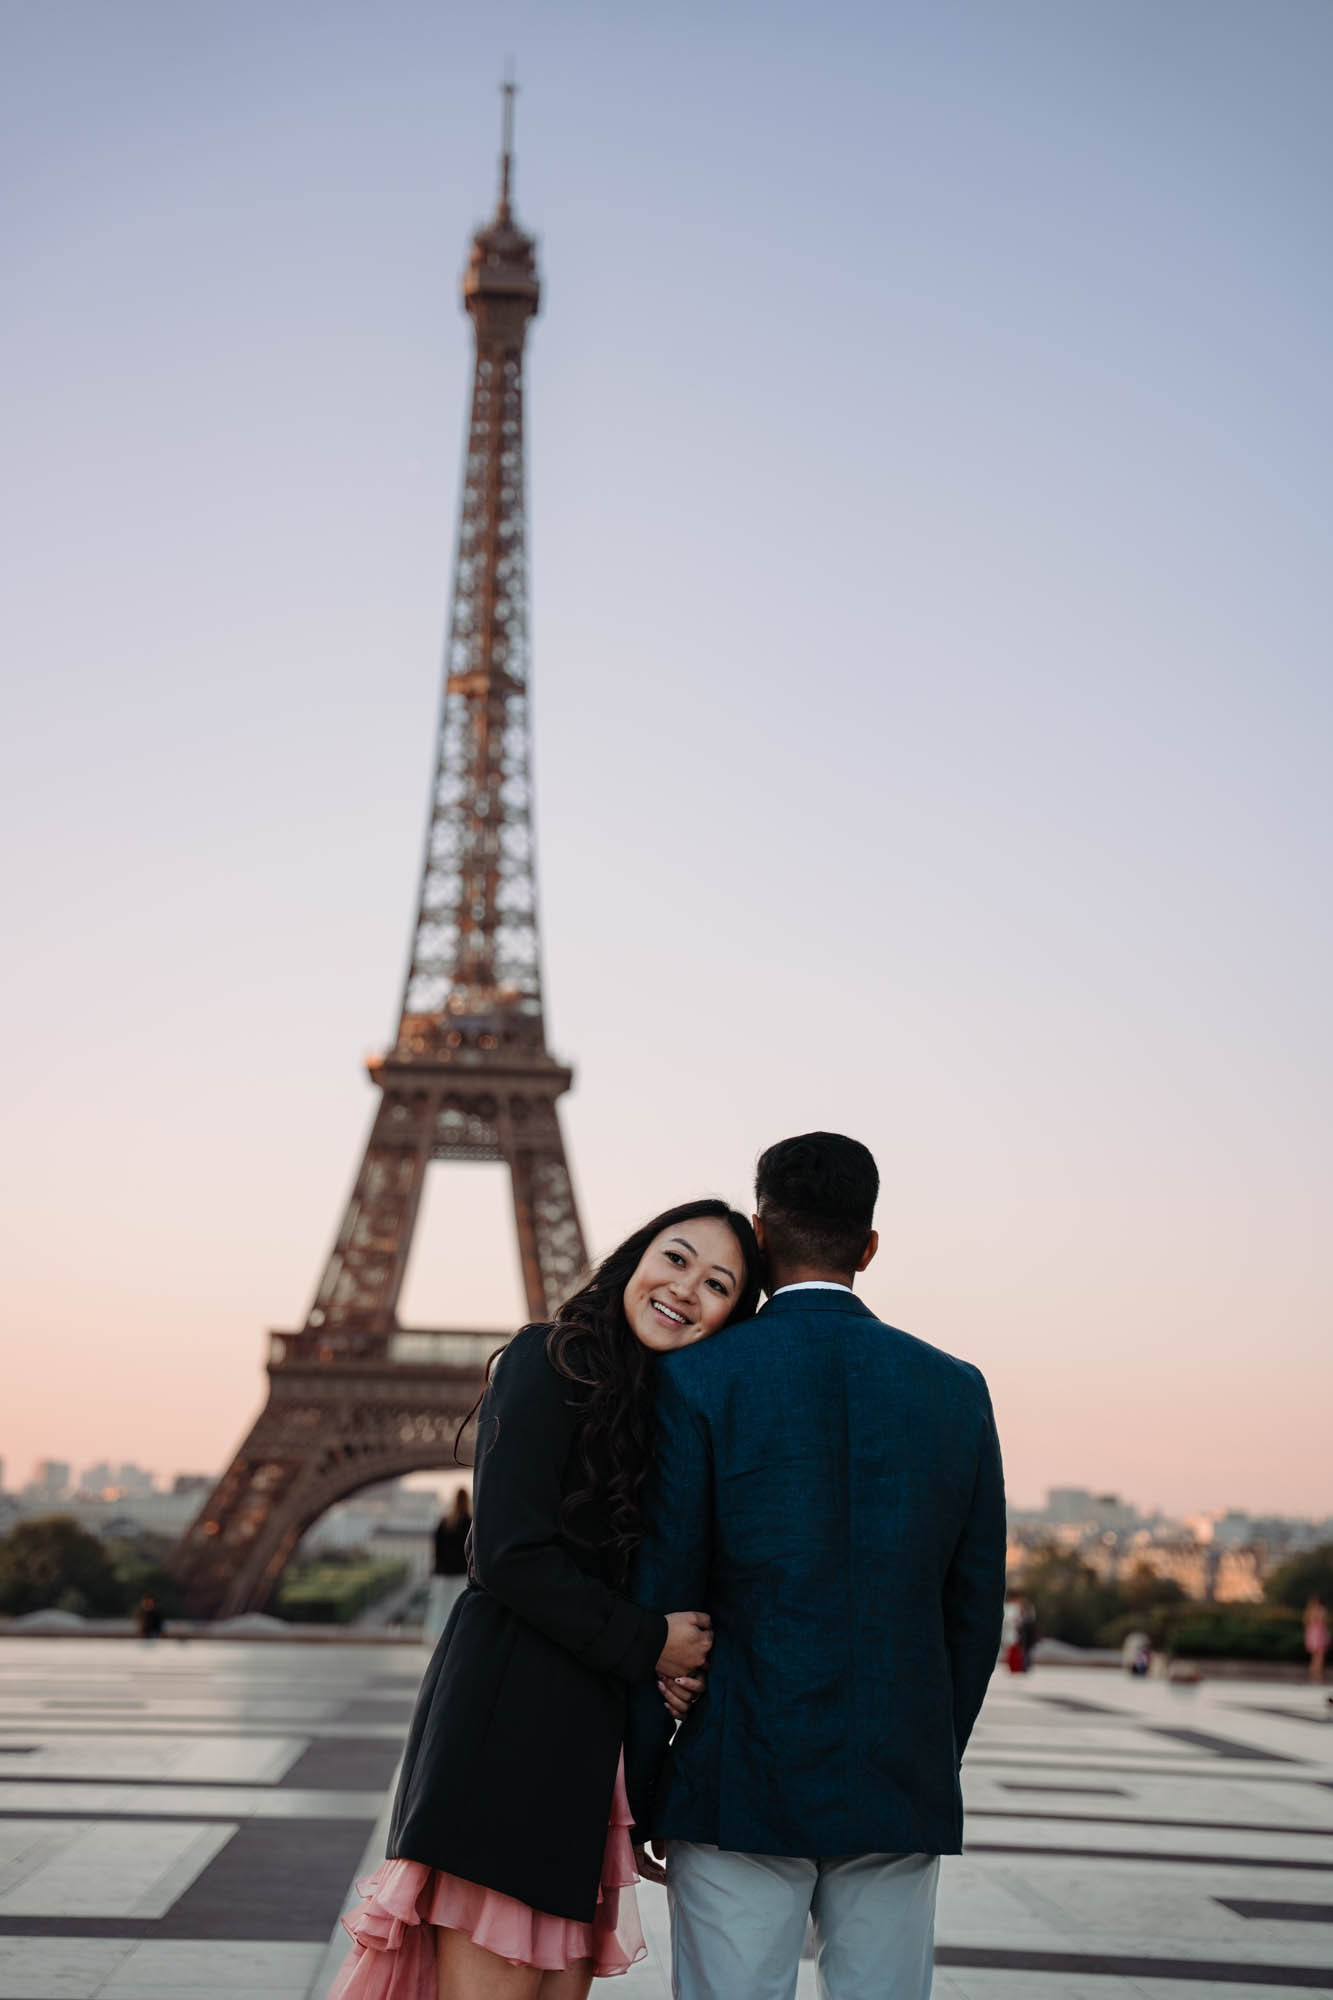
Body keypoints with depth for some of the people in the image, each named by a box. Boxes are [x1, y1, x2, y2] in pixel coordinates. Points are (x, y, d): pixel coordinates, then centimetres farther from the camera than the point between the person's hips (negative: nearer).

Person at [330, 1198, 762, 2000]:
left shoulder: (669, 1409, 18)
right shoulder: (550, 1361, -6)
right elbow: (510, 1556, -13)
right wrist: (644, 1645, -7)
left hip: (591, 1737, 8)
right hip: (508, 1716, -8)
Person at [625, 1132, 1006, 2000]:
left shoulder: (700, 1379, -6)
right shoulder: (955, 1390, 4)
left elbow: (662, 1595, -7)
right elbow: (975, 1610, 7)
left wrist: (635, 1794, 2)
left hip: (740, 1790, -3)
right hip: (898, 1797, 3)